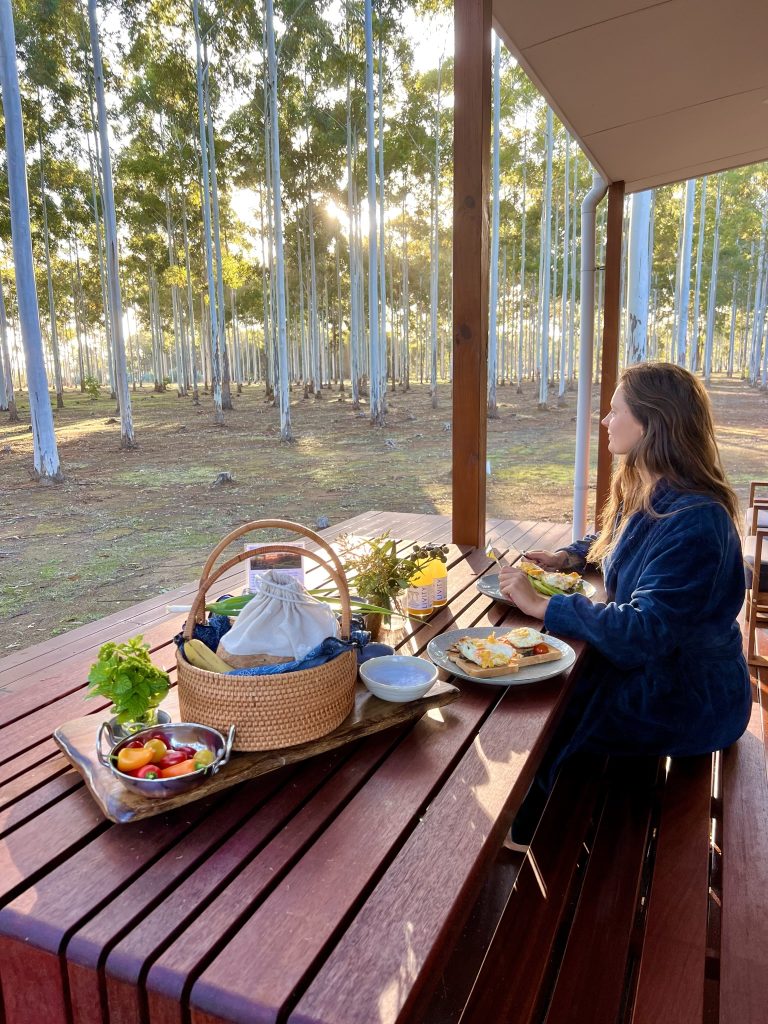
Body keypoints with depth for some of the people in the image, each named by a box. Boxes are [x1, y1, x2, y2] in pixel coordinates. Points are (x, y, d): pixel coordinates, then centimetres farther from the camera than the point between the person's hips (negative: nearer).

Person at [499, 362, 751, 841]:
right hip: (643, 664, 9)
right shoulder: (645, 493, 0)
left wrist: (543, 605, -27)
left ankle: (534, 851, 25)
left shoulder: (695, 521, -30)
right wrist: (569, 556, 2)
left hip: (686, 703, -8)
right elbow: (613, 542, 22)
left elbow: (644, 631, -34)